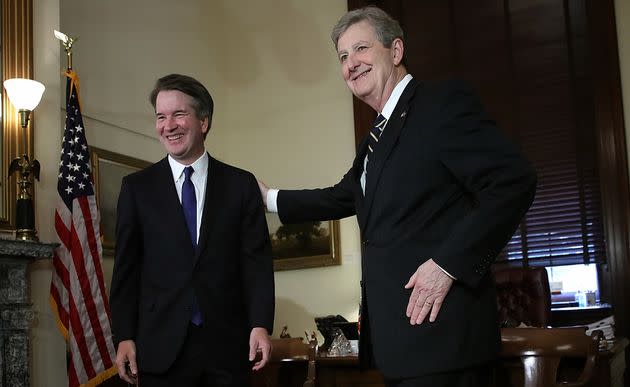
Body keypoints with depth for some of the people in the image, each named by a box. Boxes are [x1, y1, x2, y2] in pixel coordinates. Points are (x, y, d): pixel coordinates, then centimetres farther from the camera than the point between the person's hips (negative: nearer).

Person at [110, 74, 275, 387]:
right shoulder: (137, 187, 6)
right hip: (161, 347, 0)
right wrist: (124, 337, -3)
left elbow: (257, 260, 1)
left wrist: (261, 325, -10)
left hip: (228, 345, 0)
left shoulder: (241, 185, 5)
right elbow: (126, 267, 4)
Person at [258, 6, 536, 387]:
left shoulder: (444, 100, -8)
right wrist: (270, 197, 36)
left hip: (438, 330, -9)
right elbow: (341, 198, 33)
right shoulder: (377, 137, 19)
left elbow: (514, 181, -18)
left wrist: (448, 264, -21)